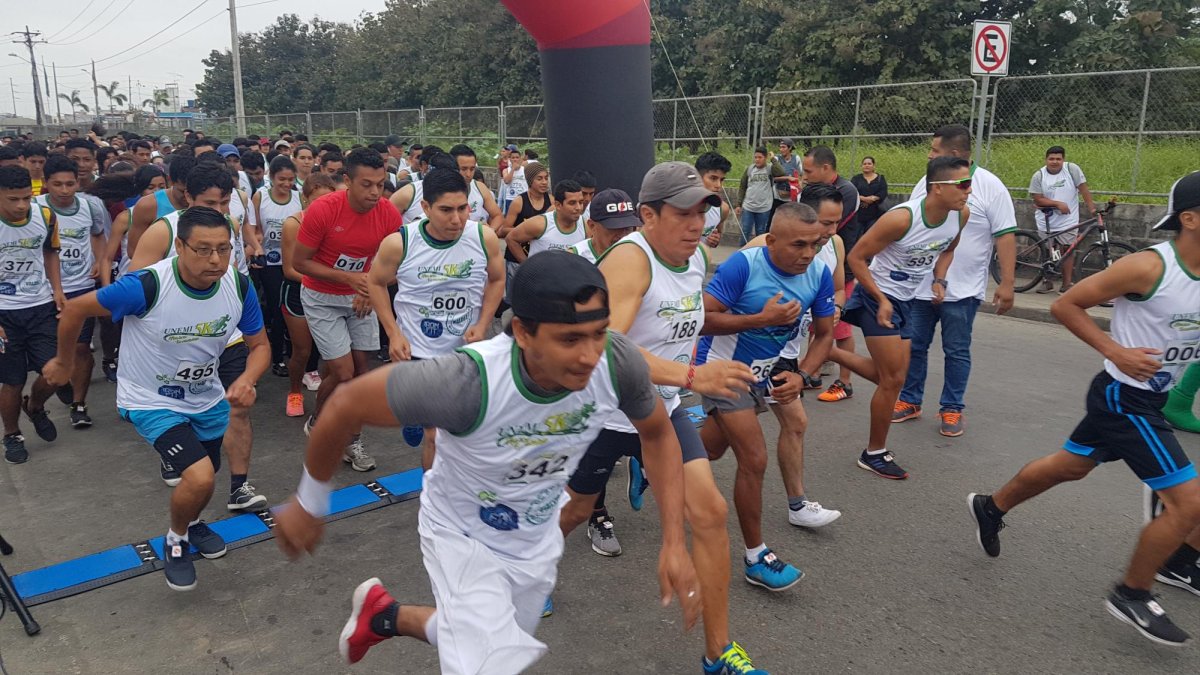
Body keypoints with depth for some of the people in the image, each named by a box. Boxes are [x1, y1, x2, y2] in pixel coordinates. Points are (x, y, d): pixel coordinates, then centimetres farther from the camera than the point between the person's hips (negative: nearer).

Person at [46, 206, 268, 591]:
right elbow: (76, 309, -16)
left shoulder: (240, 286, -20)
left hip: (207, 397, 5)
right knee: (200, 477, -22)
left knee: (205, 476, 23)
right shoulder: (147, 286, -32)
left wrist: (247, 380, -28)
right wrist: (64, 362, 0)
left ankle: (191, 522, 58)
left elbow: (259, 345, -7)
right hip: (151, 401, -5)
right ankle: (175, 542, 10)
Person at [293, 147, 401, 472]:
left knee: (360, 368, 5)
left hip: (361, 296, 4)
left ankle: (352, 439, 22)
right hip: (322, 297, -4)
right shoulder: (322, 209, -24)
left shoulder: (389, 214, -14)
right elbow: (300, 262, -16)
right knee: (343, 372, -7)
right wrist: (348, 278, -26)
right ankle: (316, 423, 22)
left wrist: (370, 290, -18)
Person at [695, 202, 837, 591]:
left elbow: (824, 334, 0)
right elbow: (702, 320, -27)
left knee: (711, 450, 20)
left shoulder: (819, 273, -10)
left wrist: (801, 377, -15)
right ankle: (755, 559, 7)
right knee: (754, 460, -9)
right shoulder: (743, 265, -27)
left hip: (764, 368, 7)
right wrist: (761, 318, -33)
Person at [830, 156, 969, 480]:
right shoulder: (902, 218, -27)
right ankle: (874, 454, 13)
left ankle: (826, 352, 31)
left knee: (890, 376, 15)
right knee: (893, 379, -4)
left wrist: (939, 279, -3)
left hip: (905, 300, 8)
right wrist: (881, 300, -20)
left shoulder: (961, 214, -7)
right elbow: (856, 257, -19)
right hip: (878, 296, -7)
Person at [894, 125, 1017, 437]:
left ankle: (952, 410, 19)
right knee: (914, 346, 11)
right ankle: (909, 401, 24)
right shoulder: (927, 183, 6)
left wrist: (1007, 283, -15)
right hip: (919, 286, 5)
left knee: (957, 352, 6)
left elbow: (1005, 236, -10)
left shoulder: (990, 186, -9)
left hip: (962, 291, -4)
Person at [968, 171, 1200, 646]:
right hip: (1124, 397, -8)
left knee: (1070, 466, 22)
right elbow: (1064, 306, -15)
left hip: (1152, 398, 8)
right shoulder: (1148, 266, -21)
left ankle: (991, 508, 43)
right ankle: (1131, 596, 11)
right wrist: (1116, 351, -22)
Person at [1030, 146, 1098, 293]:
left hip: (1068, 221, -1)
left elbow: (1083, 188, -7)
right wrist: (1058, 204, -20)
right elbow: (1037, 199, -9)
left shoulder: (1072, 169, -8)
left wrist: (1091, 207, -13)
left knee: (1067, 250, 1)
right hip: (1046, 221, 1)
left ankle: (1067, 284, 9)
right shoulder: (1038, 176, -6)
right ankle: (1047, 281, 22)